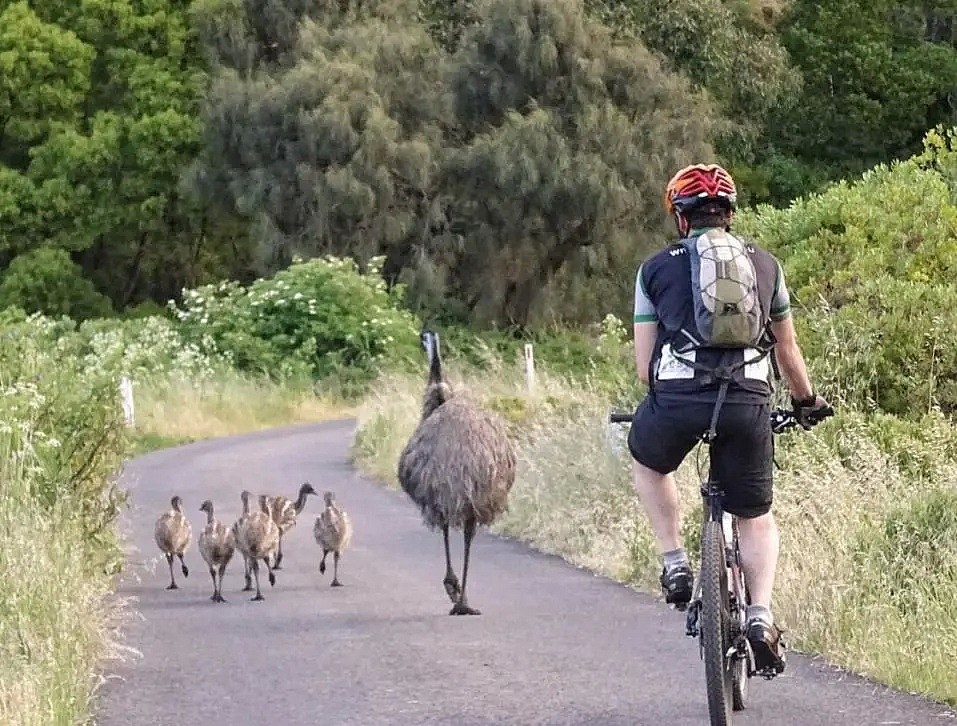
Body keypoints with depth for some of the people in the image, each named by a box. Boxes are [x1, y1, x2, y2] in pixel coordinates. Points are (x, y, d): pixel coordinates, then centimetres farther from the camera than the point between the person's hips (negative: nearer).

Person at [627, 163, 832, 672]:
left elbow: (644, 364, 14)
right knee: (756, 518, 20)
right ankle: (761, 614, 0)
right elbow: (787, 348, 30)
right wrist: (806, 402, 47)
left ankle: (674, 563, 20)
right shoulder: (764, 264, 20)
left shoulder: (656, 268, 15)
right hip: (749, 401, 1)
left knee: (647, 463, 33)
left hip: (677, 398, -1)